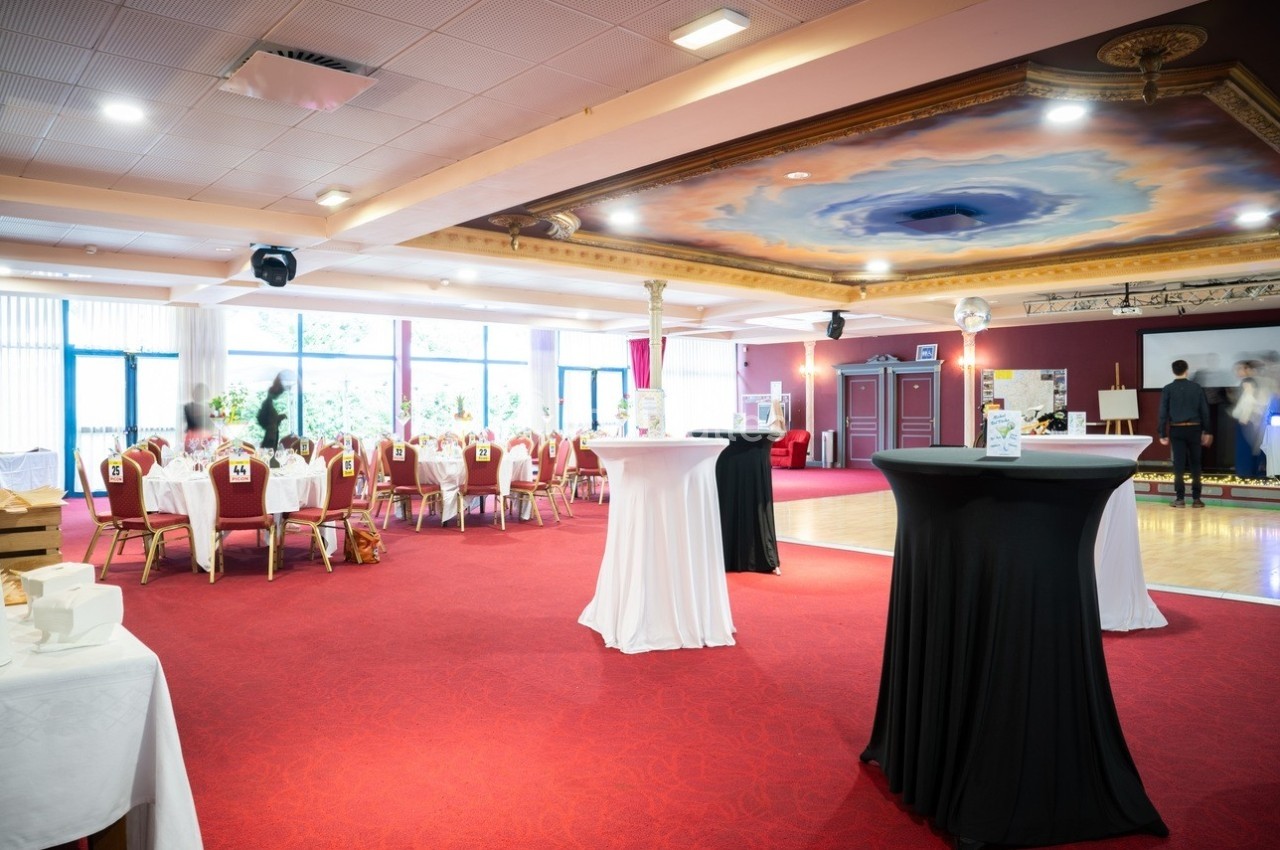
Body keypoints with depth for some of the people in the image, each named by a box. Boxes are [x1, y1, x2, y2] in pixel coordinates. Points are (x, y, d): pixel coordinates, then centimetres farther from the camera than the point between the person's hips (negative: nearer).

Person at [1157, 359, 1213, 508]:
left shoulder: (1168, 389, -3)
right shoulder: (1197, 387, 2)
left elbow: (1163, 413, -3)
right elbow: (1204, 411, 4)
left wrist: (1162, 434, 1)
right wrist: (1206, 431, 11)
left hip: (1177, 430, -1)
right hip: (1194, 429, 1)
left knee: (1179, 464, 1)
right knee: (1195, 464, 8)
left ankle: (1180, 498, 0)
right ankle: (1196, 498, 9)